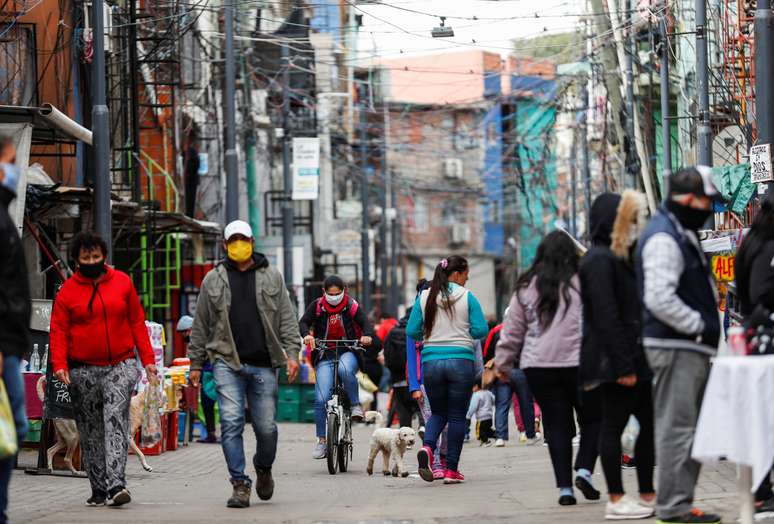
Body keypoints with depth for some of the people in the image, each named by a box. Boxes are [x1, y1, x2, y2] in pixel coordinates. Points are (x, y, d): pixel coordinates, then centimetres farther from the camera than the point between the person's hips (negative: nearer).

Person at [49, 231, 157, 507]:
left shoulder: (122, 282, 6)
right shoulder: (67, 291, 3)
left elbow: (137, 322, 10)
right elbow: (59, 331, 1)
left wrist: (148, 359, 4)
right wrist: (59, 364, -14)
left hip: (121, 365, -1)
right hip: (83, 369, 1)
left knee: (115, 419, -16)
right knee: (90, 431, 5)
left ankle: (116, 484, -25)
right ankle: (99, 489, 12)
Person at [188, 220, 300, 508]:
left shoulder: (272, 277, 10)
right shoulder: (213, 280, 9)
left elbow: (287, 319, 9)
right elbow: (200, 326, 12)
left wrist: (292, 353, -3)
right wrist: (196, 363, 10)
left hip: (264, 364, 0)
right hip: (227, 362, 0)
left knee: (266, 427, 2)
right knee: (231, 423, -10)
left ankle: (264, 468, 31)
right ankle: (240, 484, -6)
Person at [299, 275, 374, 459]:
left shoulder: (352, 306, 1)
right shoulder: (317, 306, 3)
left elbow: (365, 323, -7)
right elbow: (303, 322, -4)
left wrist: (367, 336, -30)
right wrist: (307, 335, -27)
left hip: (348, 352, -1)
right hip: (325, 355, 1)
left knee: (345, 369, -39)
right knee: (322, 399, -12)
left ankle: (356, 404, -18)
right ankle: (321, 440, -3)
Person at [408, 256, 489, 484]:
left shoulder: (424, 297, 3)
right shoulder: (467, 297, -3)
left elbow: (412, 331, 3)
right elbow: (481, 330, -6)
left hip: (431, 361, 2)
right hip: (461, 360, -2)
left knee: (438, 412, 17)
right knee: (457, 415, 7)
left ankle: (427, 448, -12)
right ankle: (451, 470, 6)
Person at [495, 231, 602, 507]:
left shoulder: (526, 287, 5)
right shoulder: (583, 283, -4)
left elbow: (512, 330, 10)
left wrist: (503, 362, 20)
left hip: (538, 367, 3)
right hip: (580, 363, -3)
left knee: (556, 424, 8)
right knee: (592, 418, 13)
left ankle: (564, 487, 3)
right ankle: (584, 470, -5)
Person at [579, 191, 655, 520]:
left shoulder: (617, 258, 19)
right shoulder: (600, 260, -12)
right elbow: (606, 317, -19)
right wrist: (623, 366, -22)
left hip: (632, 357, 10)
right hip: (614, 359, -10)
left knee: (648, 422, 10)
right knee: (614, 426, -4)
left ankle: (647, 496, 15)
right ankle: (616, 500, 0)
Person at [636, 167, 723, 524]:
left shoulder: (683, 234, 19)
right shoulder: (664, 238, -14)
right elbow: (659, 299, -24)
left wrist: (706, 326, 15)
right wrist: (701, 325, -18)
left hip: (692, 347, 11)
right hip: (674, 346, -11)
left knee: (689, 427, 13)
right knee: (678, 427, -9)